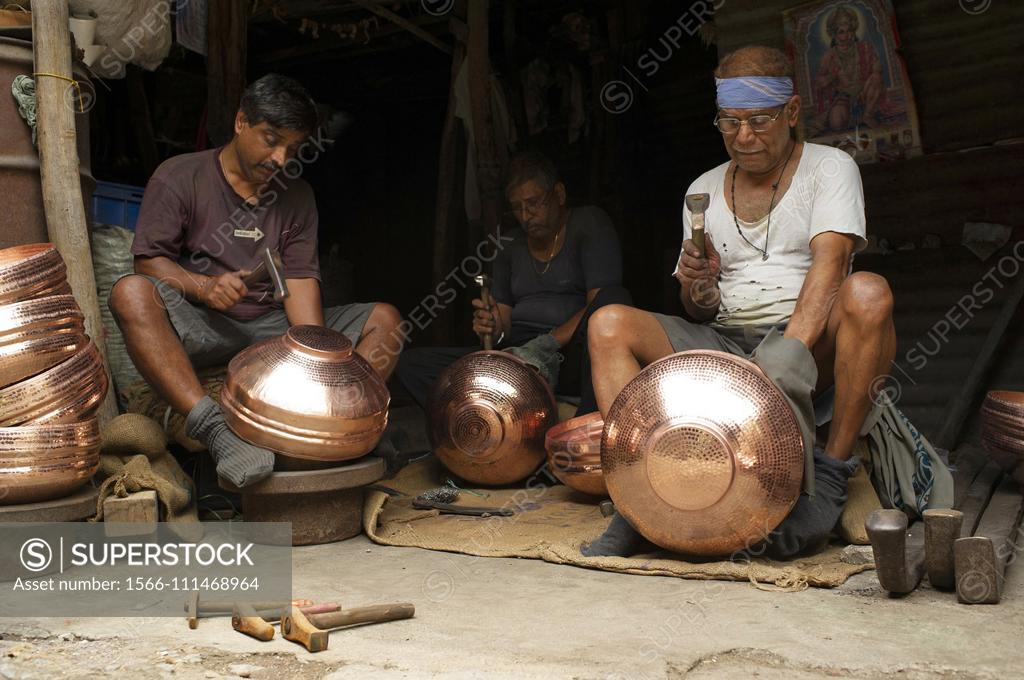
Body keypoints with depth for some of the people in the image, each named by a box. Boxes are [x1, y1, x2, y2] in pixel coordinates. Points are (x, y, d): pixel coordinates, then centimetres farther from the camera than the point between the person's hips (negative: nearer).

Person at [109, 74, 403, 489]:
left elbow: (300, 279, 3)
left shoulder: (297, 196, 14)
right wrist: (203, 287, -24)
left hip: (272, 329, 4)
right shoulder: (179, 177, 3)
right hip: (200, 328, -3)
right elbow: (148, 261, -3)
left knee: (384, 320, -11)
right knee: (131, 293, -35)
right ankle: (214, 429, -48)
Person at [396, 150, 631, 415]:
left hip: (571, 357, -4)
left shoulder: (589, 223, 3)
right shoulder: (510, 245, 18)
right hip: (518, 358, 5)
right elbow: (505, 321, 14)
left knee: (614, 298, -35)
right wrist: (495, 330, -11)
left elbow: (602, 308, -10)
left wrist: (545, 346, -21)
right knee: (411, 363, -12)